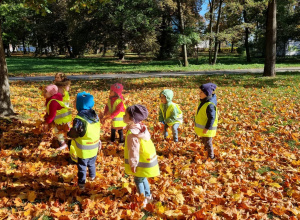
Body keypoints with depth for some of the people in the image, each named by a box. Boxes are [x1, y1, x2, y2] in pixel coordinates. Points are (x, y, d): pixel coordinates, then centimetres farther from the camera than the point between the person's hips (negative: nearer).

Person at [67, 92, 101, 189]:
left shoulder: (79, 119, -28)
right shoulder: (95, 115, -6)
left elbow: (73, 134, -20)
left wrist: (68, 133, 0)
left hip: (83, 150, -6)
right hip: (94, 148, 6)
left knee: (82, 166, 12)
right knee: (92, 163, 28)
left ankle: (81, 183, 23)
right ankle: (92, 176, 49)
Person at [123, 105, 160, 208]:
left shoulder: (132, 134, -28)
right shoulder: (141, 127, 1)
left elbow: (134, 150, -23)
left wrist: (133, 164, -13)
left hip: (142, 163, -9)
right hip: (148, 159, 9)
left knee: (138, 180, 8)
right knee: (142, 178, 24)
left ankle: (143, 200, 20)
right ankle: (148, 196, 39)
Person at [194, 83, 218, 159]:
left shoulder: (210, 105, -29)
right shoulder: (203, 101, 2)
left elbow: (212, 118, -28)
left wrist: (207, 128, -25)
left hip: (207, 128, -10)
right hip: (202, 127, 10)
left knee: (208, 142, 5)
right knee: (204, 141, 28)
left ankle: (211, 156, 22)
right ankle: (206, 150, 51)